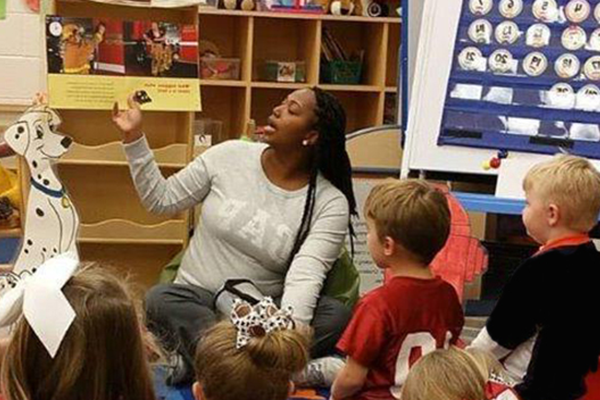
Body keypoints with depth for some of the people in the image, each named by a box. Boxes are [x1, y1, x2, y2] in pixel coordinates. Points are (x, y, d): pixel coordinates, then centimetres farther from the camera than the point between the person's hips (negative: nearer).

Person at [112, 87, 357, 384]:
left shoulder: (331, 204, -7)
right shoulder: (230, 156, 1)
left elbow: (305, 276, -21)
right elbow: (161, 200, 9)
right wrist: (133, 137, -1)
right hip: (195, 300, 1)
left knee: (337, 316, -29)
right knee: (160, 300, -32)